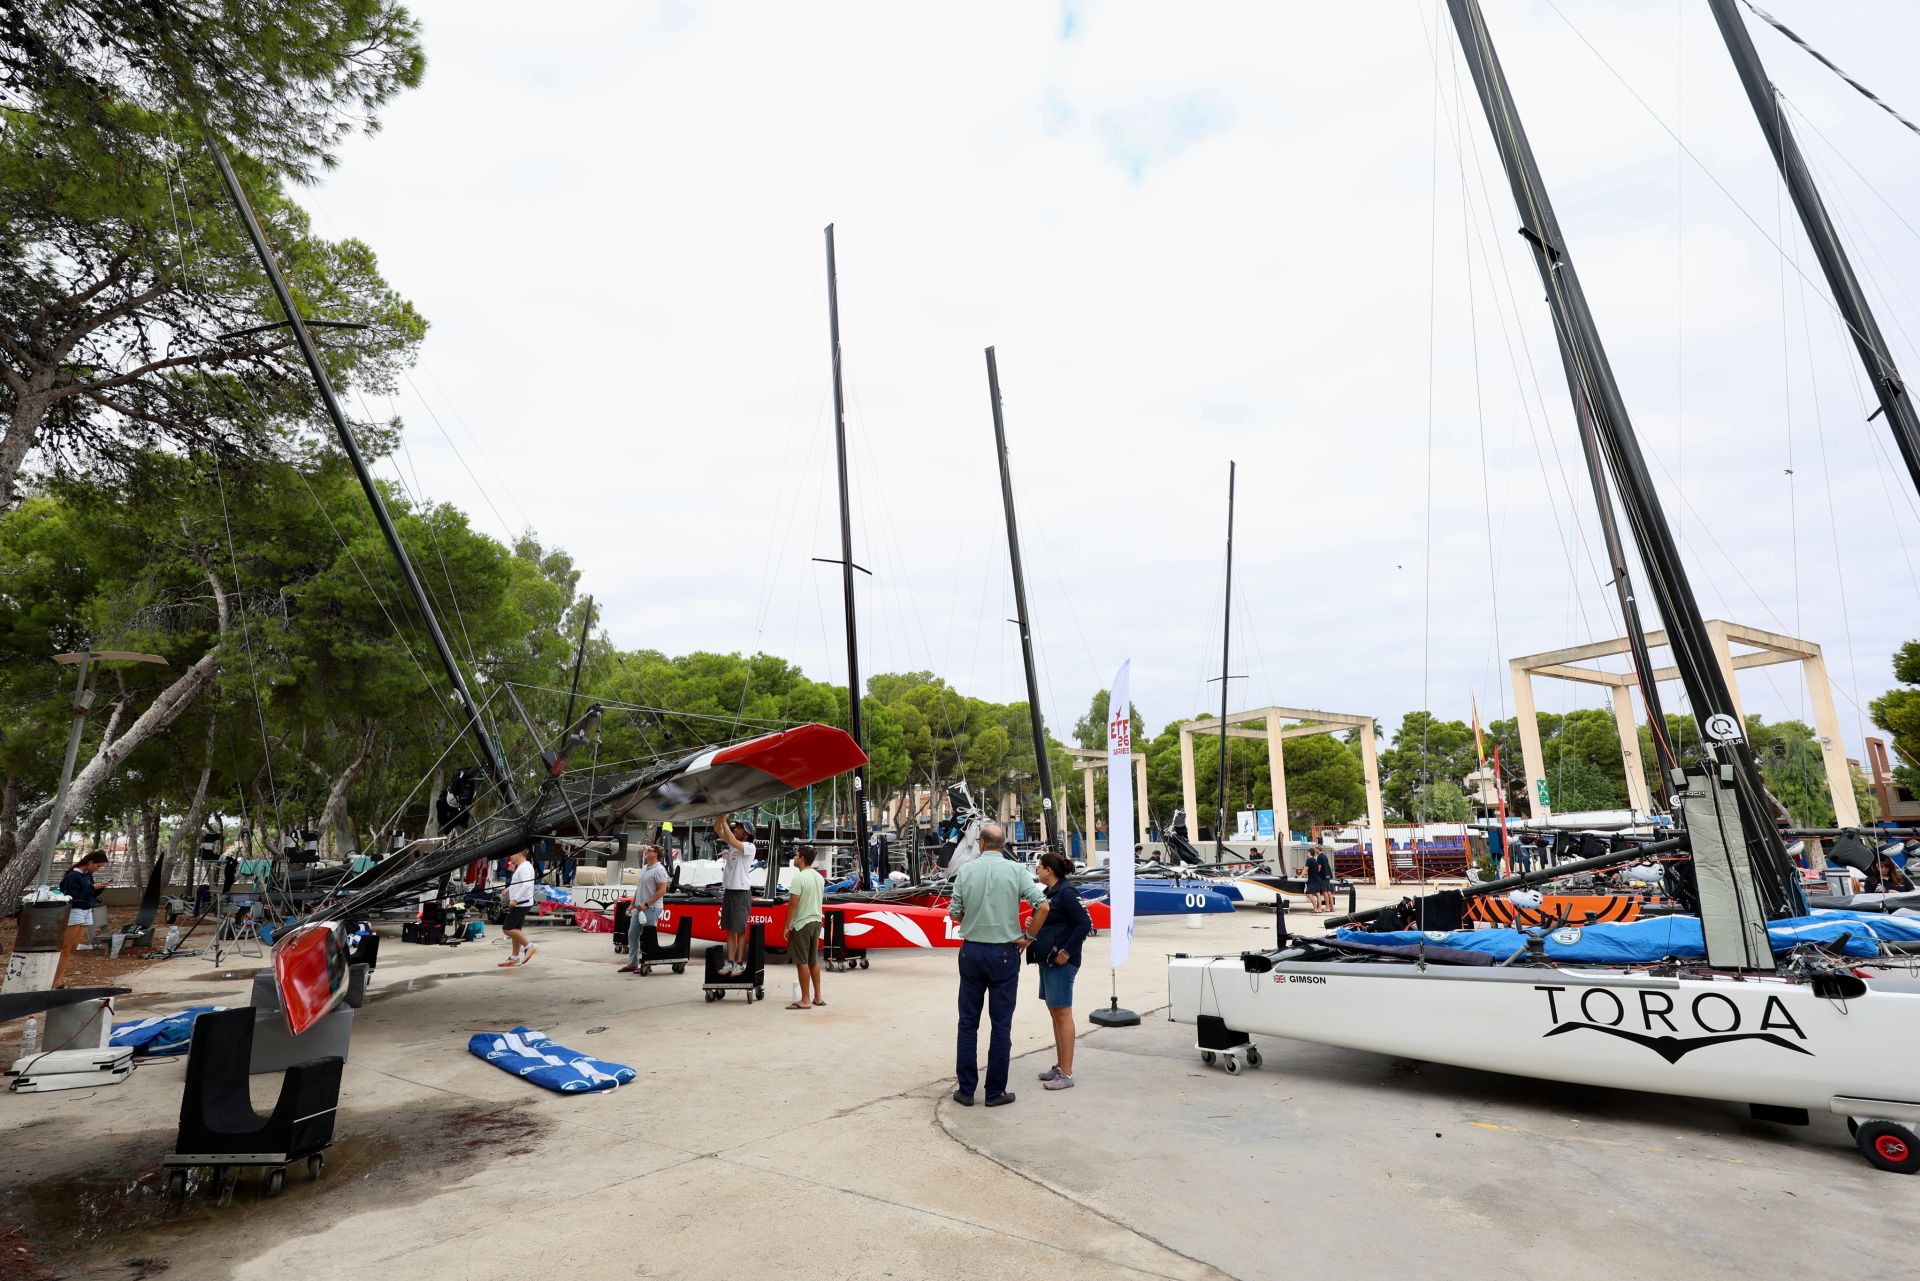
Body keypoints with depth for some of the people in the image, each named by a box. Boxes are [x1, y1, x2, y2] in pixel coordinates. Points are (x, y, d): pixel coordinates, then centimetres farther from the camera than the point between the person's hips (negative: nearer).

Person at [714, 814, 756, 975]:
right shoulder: (732, 843, 11)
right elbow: (717, 829, 7)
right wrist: (721, 815, -9)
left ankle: (740, 963, 3)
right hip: (728, 891, 7)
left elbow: (732, 841, -25)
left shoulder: (750, 847, -10)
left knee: (740, 930, -2)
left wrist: (725, 821, -19)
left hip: (742, 892, -7)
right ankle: (730, 962, 14)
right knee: (730, 930, 9)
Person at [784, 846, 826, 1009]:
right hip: (816, 922, 8)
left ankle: (805, 1000, 3)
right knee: (813, 961, 15)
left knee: (802, 962, -1)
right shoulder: (820, 877, 9)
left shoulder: (798, 878, -17)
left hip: (801, 924, -8)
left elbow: (793, 904, -18)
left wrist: (787, 926, -13)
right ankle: (817, 997, 21)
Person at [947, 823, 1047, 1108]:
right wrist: (1028, 936, -1)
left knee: (968, 1022, 11)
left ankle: (965, 1089, 16)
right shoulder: (1016, 871, -6)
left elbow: (954, 913, 0)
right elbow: (1043, 906, -12)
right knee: (1001, 1025, 8)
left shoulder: (967, 870, -3)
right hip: (1004, 953, -1)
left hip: (971, 951, 1)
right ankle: (995, 1092, 13)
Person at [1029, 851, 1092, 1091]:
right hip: (1046, 961, 10)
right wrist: (1029, 938, 6)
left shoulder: (1066, 893, -15)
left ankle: (1066, 1074, 4)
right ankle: (1059, 1067, 26)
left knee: (1062, 1014, -3)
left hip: (1060, 963, -10)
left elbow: (1085, 923, -21)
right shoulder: (1049, 892, 12)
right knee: (1054, 1013, 15)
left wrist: (1066, 952, -20)